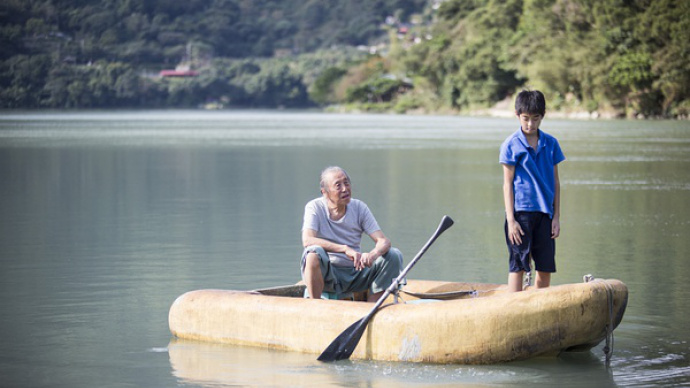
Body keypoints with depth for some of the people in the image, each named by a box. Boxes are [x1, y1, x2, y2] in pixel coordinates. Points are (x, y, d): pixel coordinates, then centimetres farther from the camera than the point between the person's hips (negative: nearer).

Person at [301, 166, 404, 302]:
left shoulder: (359, 207, 1)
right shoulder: (315, 207, -8)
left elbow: (384, 241, -7)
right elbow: (307, 240, -26)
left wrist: (373, 254, -32)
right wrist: (345, 249, -35)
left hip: (355, 273, 4)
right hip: (325, 275, -4)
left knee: (394, 255, -13)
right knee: (314, 252, -34)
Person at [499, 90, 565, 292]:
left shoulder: (551, 143, 8)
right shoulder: (511, 145, -2)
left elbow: (555, 182, 11)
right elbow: (507, 183, -3)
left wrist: (556, 217, 6)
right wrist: (511, 220, -9)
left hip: (545, 214, 4)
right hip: (520, 211, -4)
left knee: (546, 268, 5)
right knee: (518, 266, -3)